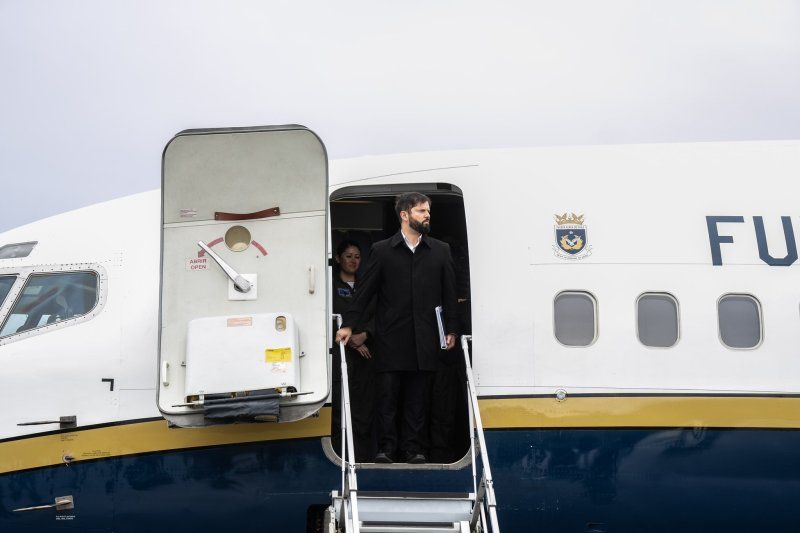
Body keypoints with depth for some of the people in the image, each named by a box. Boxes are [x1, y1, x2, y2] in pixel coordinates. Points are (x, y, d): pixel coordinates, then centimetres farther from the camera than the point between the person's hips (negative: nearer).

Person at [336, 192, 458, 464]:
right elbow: (364, 290, 4)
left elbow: (449, 294, 11)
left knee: (418, 397, 5)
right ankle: (387, 447, 8)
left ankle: (414, 448, 12)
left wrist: (451, 329, 5)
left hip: (424, 339, 2)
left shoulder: (441, 251, 11)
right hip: (390, 337, -1)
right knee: (387, 394, 0)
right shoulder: (381, 250, 5)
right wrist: (349, 324, -3)